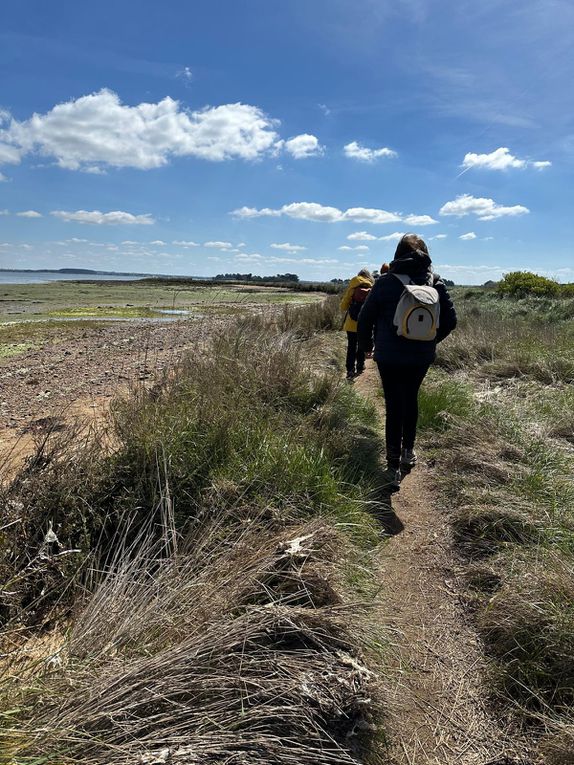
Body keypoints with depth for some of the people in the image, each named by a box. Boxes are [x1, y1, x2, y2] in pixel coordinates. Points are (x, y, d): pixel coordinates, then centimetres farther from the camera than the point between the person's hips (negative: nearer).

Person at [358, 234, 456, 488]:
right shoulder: (436, 283, -3)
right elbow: (450, 320, 2)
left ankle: (394, 466, 7)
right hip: (422, 357, 3)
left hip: (390, 357, -3)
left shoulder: (386, 282, -12)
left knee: (394, 405, 4)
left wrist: (365, 346, 11)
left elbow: (365, 318, -6)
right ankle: (408, 452, 33)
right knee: (411, 399, 21)